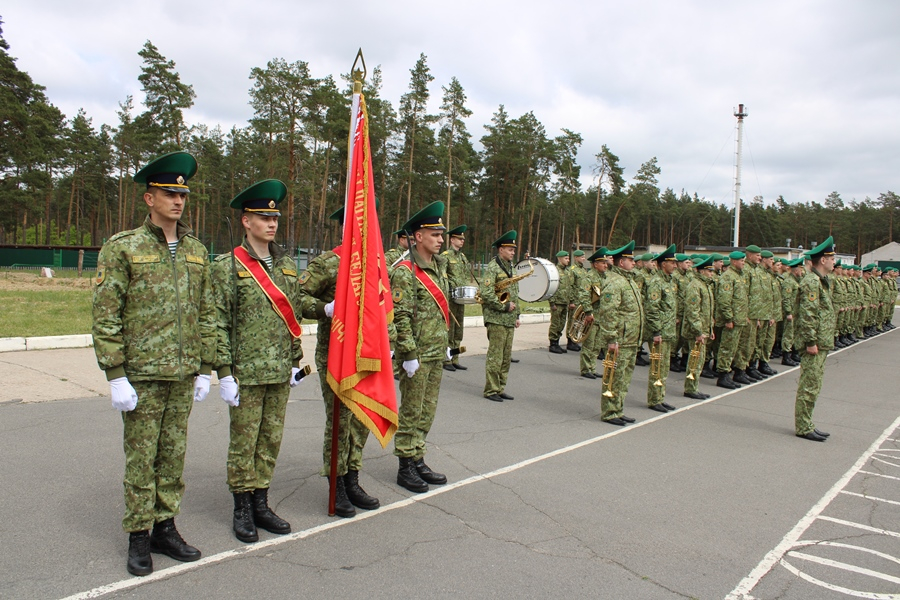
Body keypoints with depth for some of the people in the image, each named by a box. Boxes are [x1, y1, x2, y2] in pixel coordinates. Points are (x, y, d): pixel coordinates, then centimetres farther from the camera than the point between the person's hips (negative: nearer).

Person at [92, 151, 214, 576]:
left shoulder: (196, 251, 9)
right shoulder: (122, 248, -5)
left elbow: (207, 315, 12)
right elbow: (105, 317, -7)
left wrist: (204, 370, 10)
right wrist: (116, 376, -11)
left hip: (183, 375, 4)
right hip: (142, 376, -4)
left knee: (173, 455, 12)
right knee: (141, 458, 5)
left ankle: (165, 528, 26)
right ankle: (138, 537, 20)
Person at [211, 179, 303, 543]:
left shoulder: (287, 265, 10)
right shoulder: (228, 266, -6)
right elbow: (219, 323, -8)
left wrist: (296, 362, 14)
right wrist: (224, 372, -11)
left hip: (280, 373, 5)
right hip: (246, 373, -5)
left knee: (271, 440, 12)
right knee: (244, 442, 5)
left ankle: (261, 503, 26)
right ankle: (242, 509, 20)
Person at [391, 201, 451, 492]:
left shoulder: (439, 267, 12)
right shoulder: (405, 272, -14)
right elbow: (400, 317, -18)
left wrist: (445, 345, 19)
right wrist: (409, 355, -19)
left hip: (436, 354, 8)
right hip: (417, 355, -8)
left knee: (427, 411, 15)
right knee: (411, 412, 3)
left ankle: (418, 461, 27)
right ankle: (406, 467, 15)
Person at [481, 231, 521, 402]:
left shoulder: (510, 268, 16)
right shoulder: (493, 268, -11)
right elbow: (486, 294, -21)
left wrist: (516, 315, 18)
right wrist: (504, 306, -16)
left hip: (509, 320, 8)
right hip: (496, 319, -8)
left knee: (506, 357, 12)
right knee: (495, 356, -3)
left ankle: (501, 388, 21)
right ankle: (491, 390, 5)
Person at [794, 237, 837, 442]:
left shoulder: (821, 280, 17)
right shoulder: (812, 281, -15)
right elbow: (807, 315, -21)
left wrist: (821, 342, 20)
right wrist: (811, 341, -22)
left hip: (821, 343, 10)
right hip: (815, 343, -10)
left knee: (812, 386, 15)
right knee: (809, 386, -4)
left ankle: (806, 424, 23)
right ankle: (803, 428, 3)